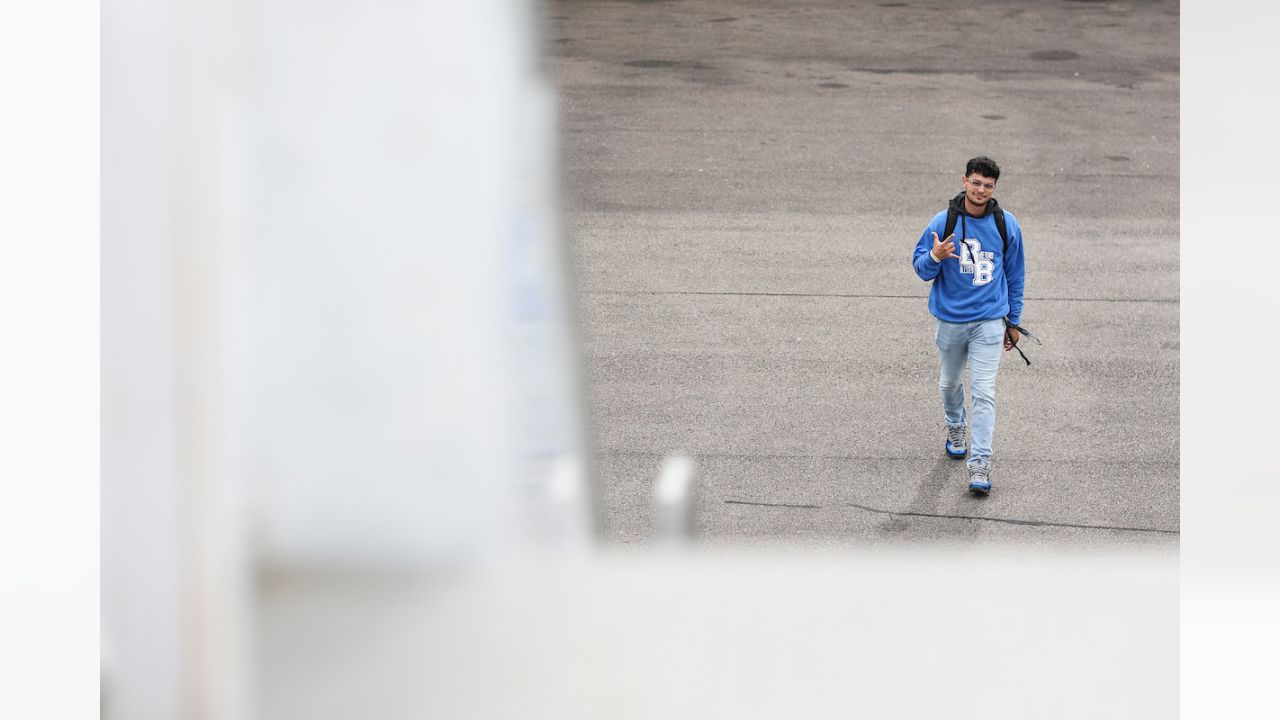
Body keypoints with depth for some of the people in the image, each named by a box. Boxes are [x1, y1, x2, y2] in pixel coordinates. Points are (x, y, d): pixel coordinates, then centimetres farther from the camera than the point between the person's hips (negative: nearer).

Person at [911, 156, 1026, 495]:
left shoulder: (1006, 224, -1)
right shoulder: (943, 222, -5)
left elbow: (1014, 274, 10)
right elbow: (921, 268, -1)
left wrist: (1013, 321, 12)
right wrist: (935, 257, -25)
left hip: (989, 321, -1)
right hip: (950, 320, 1)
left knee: (984, 392, -10)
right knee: (950, 382, 18)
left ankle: (980, 464, -11)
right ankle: (955, 427, 48)